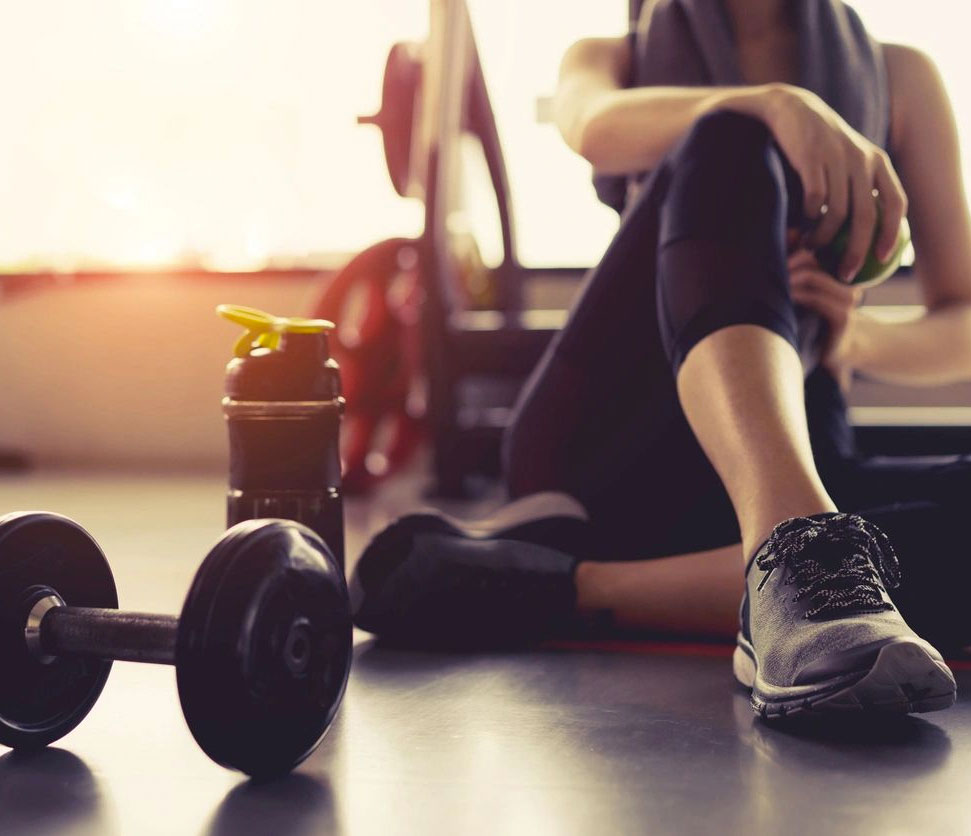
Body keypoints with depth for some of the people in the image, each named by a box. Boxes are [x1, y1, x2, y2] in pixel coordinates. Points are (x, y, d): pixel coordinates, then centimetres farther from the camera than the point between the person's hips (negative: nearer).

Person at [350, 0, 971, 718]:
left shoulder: (900, 77, 21)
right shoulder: (614, 60, 19)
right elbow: (598, 129, -9)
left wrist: (854, 341, -9)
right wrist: (774, 104, -28)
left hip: (798, 461, 2)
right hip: (608, 445, -2)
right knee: (730, 145, -27)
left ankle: (563, 589, -39)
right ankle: (793, 556, -50)